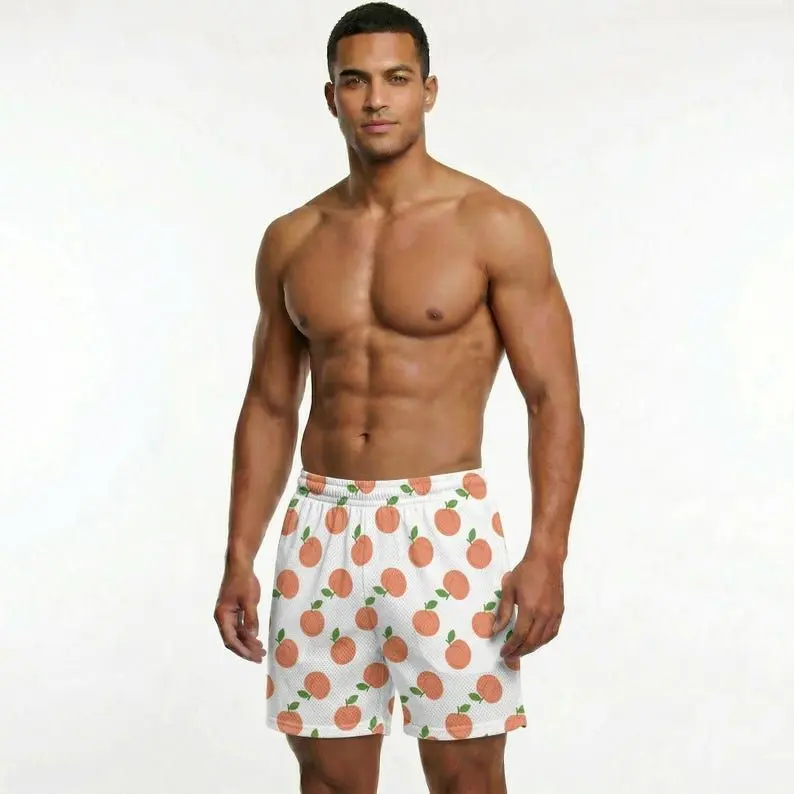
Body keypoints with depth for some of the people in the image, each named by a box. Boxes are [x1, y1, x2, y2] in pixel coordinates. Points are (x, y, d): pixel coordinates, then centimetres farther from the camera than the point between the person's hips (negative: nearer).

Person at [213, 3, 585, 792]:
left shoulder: (496, 226, -5)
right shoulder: (291, 240, 8)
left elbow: (554, 400, -7)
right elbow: (269, 407, 14)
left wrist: (547, 553, -16)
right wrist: (239, 559, 8)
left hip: (444, 528, -4)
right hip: (321, 530, 4)